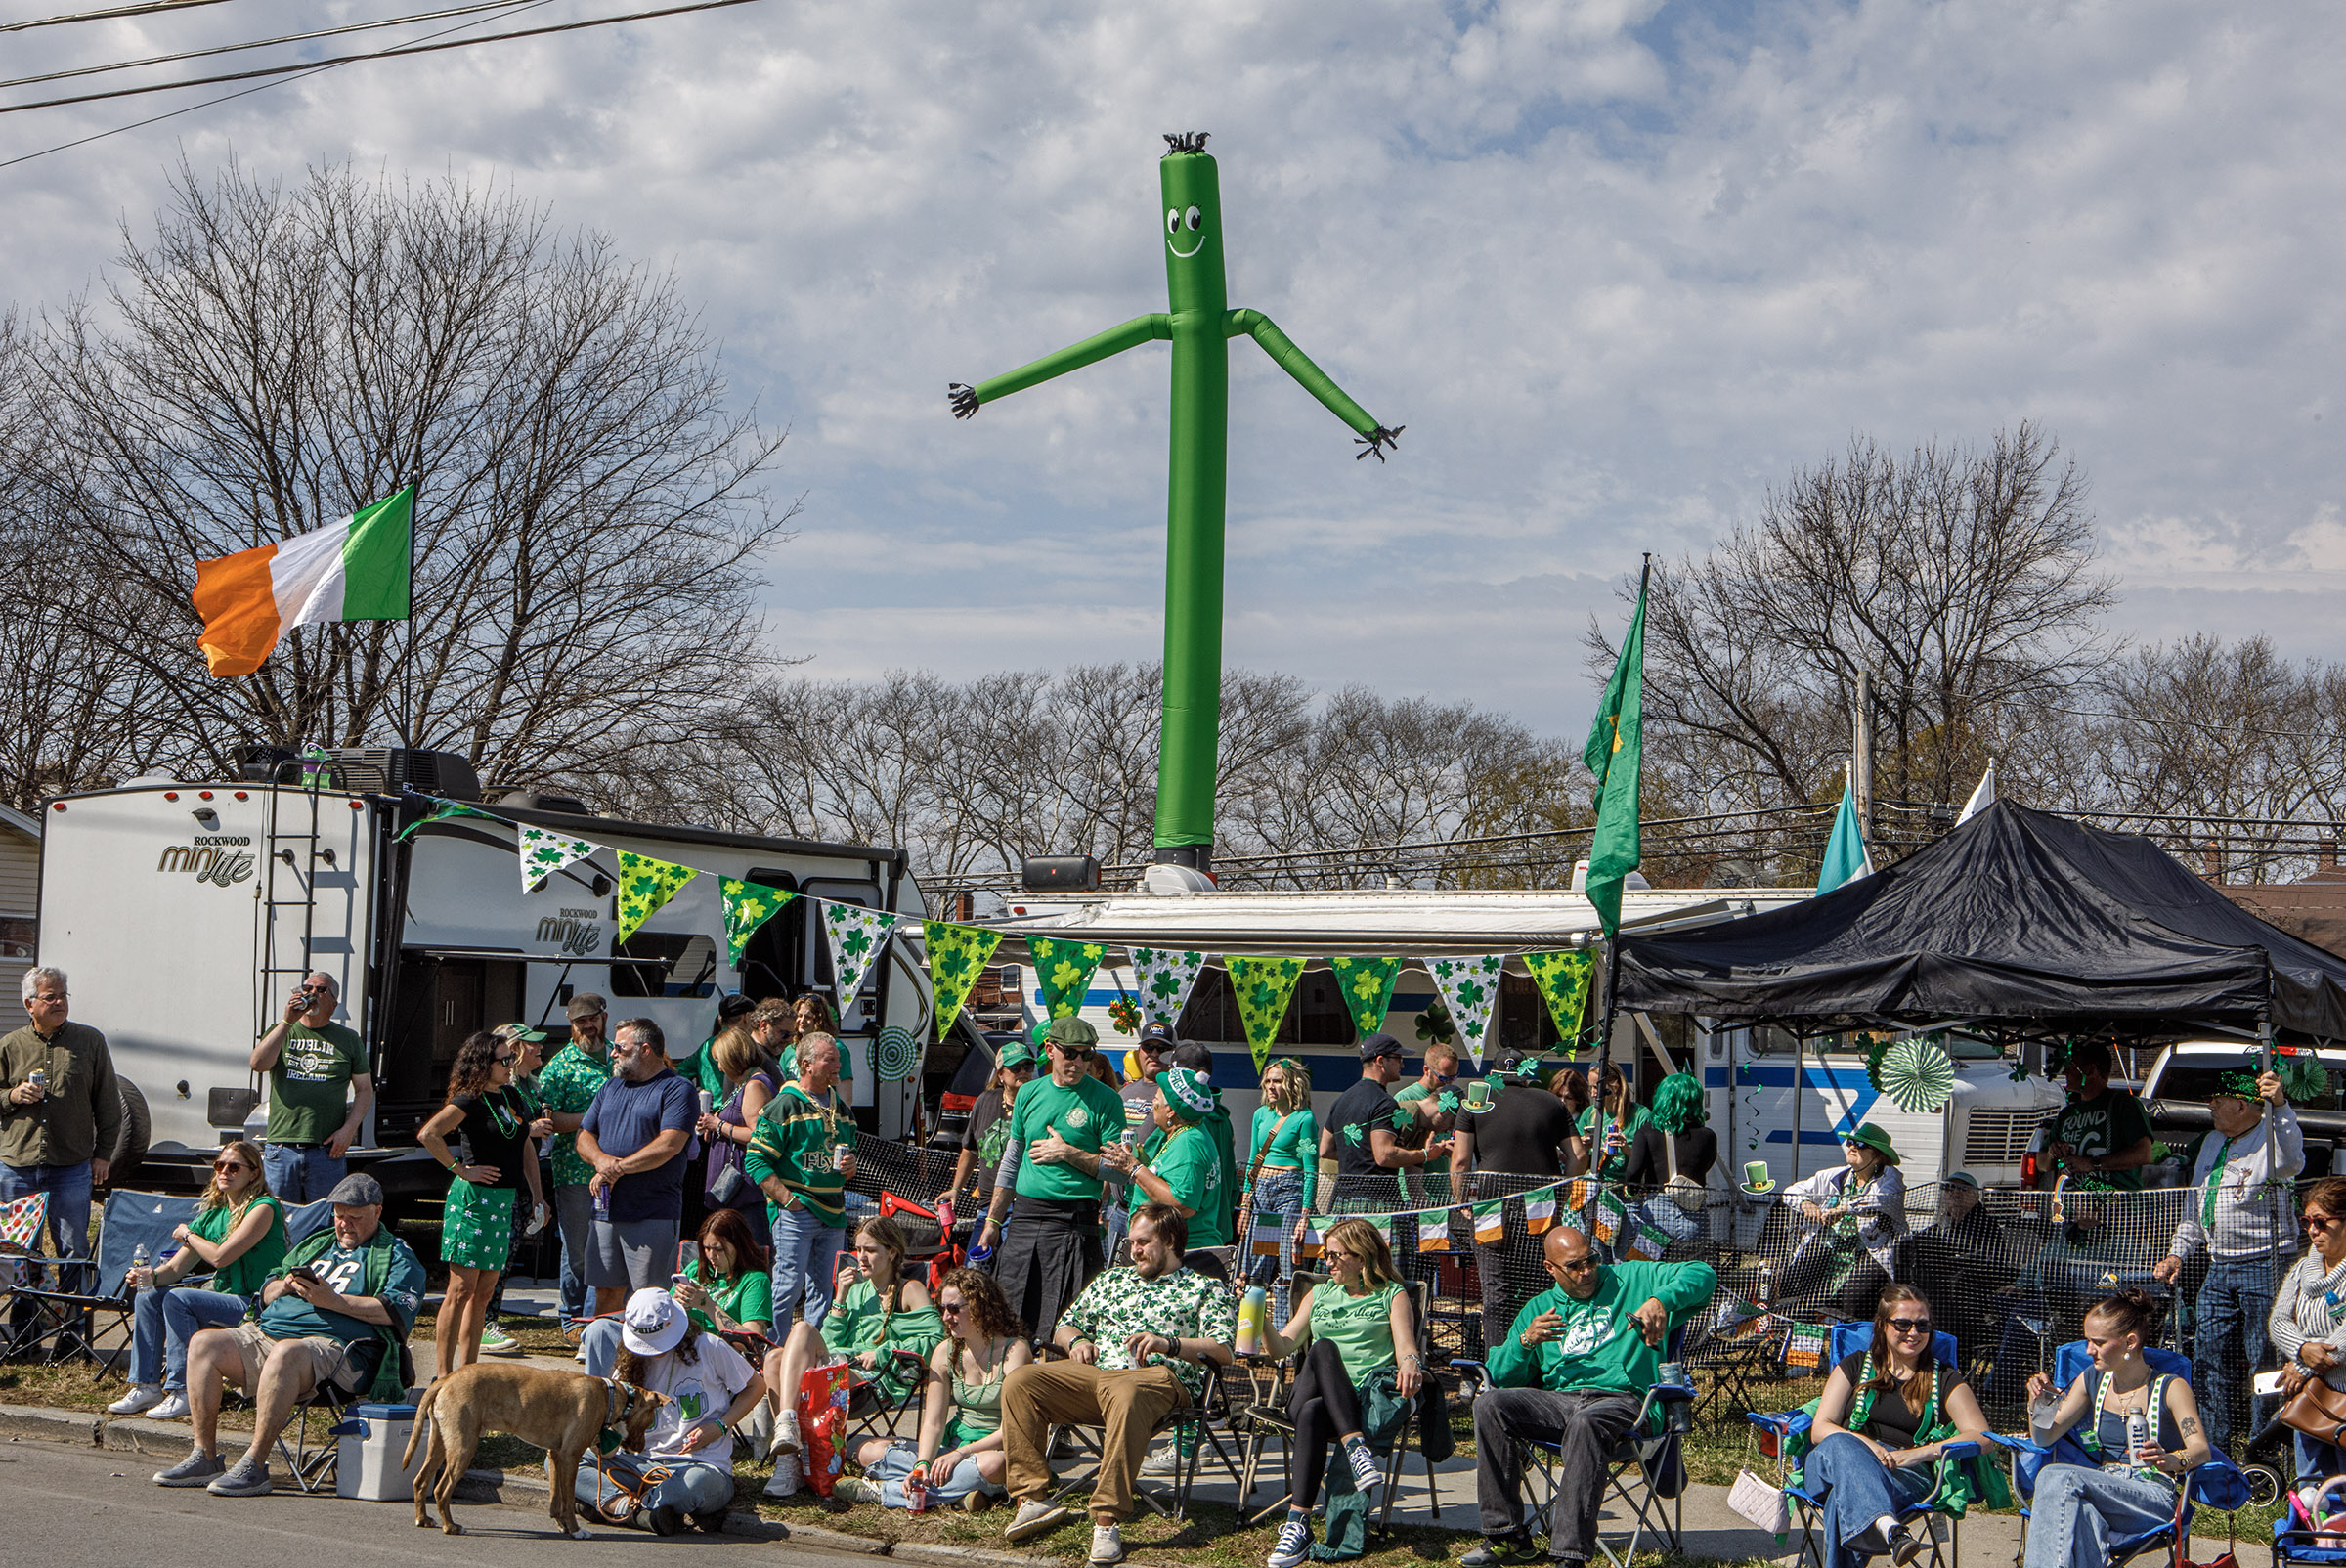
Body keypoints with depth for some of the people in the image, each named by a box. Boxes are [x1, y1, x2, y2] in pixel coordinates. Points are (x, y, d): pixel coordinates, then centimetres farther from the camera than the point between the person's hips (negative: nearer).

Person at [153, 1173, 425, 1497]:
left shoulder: (396, 1256, 9)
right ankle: (204, 1458, -14)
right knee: (204, 1343, -13)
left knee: (285, 1354, -39)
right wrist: (285, 1285, 4)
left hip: (334, 1343, -7)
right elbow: (267, 1295, 29)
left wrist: (333, 1300, -14)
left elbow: (396, 1311, -9)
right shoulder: (312, 1243, 30)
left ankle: (254, 1465, -35)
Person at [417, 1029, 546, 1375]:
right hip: (474, 1198, -8)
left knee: (484, 1291, 10)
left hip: (505, 1200, 8)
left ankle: (467, 1369, 16)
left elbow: (525, 1146, 22)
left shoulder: (512, 1095, 13)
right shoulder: (470, 1100, -11)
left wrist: (536, 1194, 16)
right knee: (462, 1290, -5)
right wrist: (461, 1170, -16)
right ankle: (444, 1376, -1)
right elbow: (428, 1134, -23)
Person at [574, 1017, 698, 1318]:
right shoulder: (610, 1088, 19)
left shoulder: (677, 1088, -4)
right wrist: (600, 1158, -7)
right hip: (606, 1213, 6)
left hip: (653, 1214, -6)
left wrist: (617, 1169, -13)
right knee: (606, 1293, 9)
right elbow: (584, 1137, 16)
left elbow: (670, 1145, -15)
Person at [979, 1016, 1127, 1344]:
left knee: (1062, 1328, -7)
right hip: (1024, 1216, 5)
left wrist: (1068, 1153, -12)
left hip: (1073, 1222, -5)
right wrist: (992, 1221, 18)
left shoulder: (1104, 1100, -2)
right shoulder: (1029, 1093, 13)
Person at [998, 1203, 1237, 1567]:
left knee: (1125, 1394, -43)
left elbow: (1224, 1351, 2)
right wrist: (1077, 1341, 9)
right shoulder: (1112, 1281, 33)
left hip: (1160, 1377, -5)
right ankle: (1033, 1498, -21)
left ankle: (1107, 1520, -46)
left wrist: (1169, 1344, -13)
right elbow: (1064, 1327, 34)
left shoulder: (1207, 1288, 17)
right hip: (1094, 1370, 6)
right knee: (1018, 1382, -20)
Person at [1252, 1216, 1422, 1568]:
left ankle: (1297, 1523, -45)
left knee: (1312, 1412, -38)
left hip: (1372, 1396, -3)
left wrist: (1409, 1365, -24)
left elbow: (1405, 1346, 0)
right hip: (1315, 1391, 3)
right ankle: (1355, 1446, -48)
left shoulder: (1392, 1295, 17)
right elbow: (1284, 1346, 20)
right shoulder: (1319, 1294, 29)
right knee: (1323, 1348, -34)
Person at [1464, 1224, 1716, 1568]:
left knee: (1586, 1423, -40)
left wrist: (1660, 1300, -13)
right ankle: (1508, 1536, -18)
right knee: (1490, 1404, -22)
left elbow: (1702, 1274, 5)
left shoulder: (1630, 1280, 16)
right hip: (1557, 1399, 4)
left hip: (1621, 1398, -4)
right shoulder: (1538, 1309, 23)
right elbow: (1501, 1377, 16)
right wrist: (1525, 1341, -3)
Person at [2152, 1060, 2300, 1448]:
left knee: (2263, 1359, -7)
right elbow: (2195, 1206, 25)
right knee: (2210, 1358, 9)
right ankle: (2212, 1448, 18)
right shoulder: (2212, 1145, 18)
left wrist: (2280, 1106, -46)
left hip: (2264, 1266, -8)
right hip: (2219, 1267, 8)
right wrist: (2177, 1254, 18)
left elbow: (2291, 1162, -34)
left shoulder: (2270, 1141, -9)